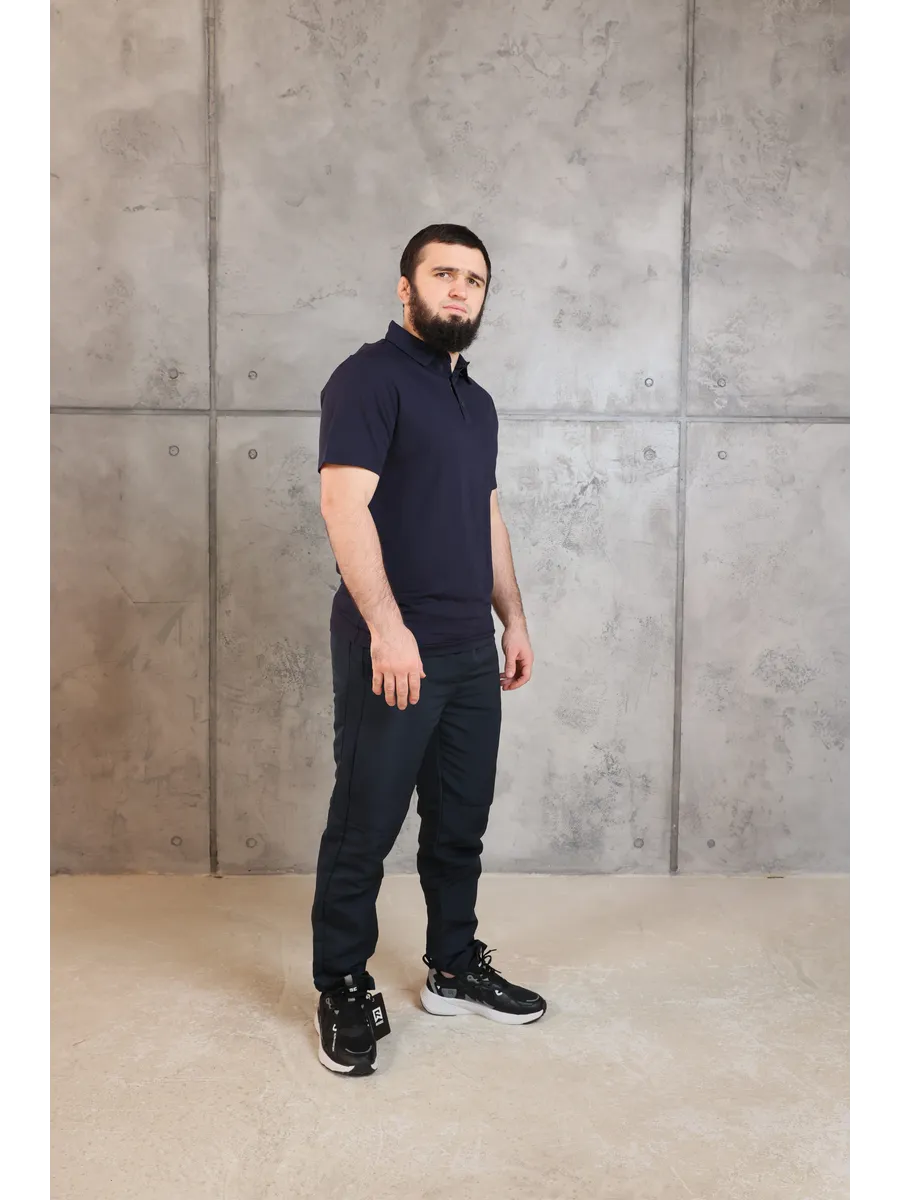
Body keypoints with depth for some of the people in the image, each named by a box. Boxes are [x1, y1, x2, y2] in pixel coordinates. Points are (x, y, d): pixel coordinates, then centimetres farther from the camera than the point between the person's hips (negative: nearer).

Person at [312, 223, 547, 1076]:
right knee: (364, 827, 3)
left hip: (472, 653, 8)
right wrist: (387, 624, -25)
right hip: (391, 651, -8)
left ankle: (455, 970, 32)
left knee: (460, 821, 16)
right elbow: (344, 503, -18)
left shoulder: (475, 400, 18)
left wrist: (514, 618, 19)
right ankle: (343, 991, 19)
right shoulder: (370, 377, -7)